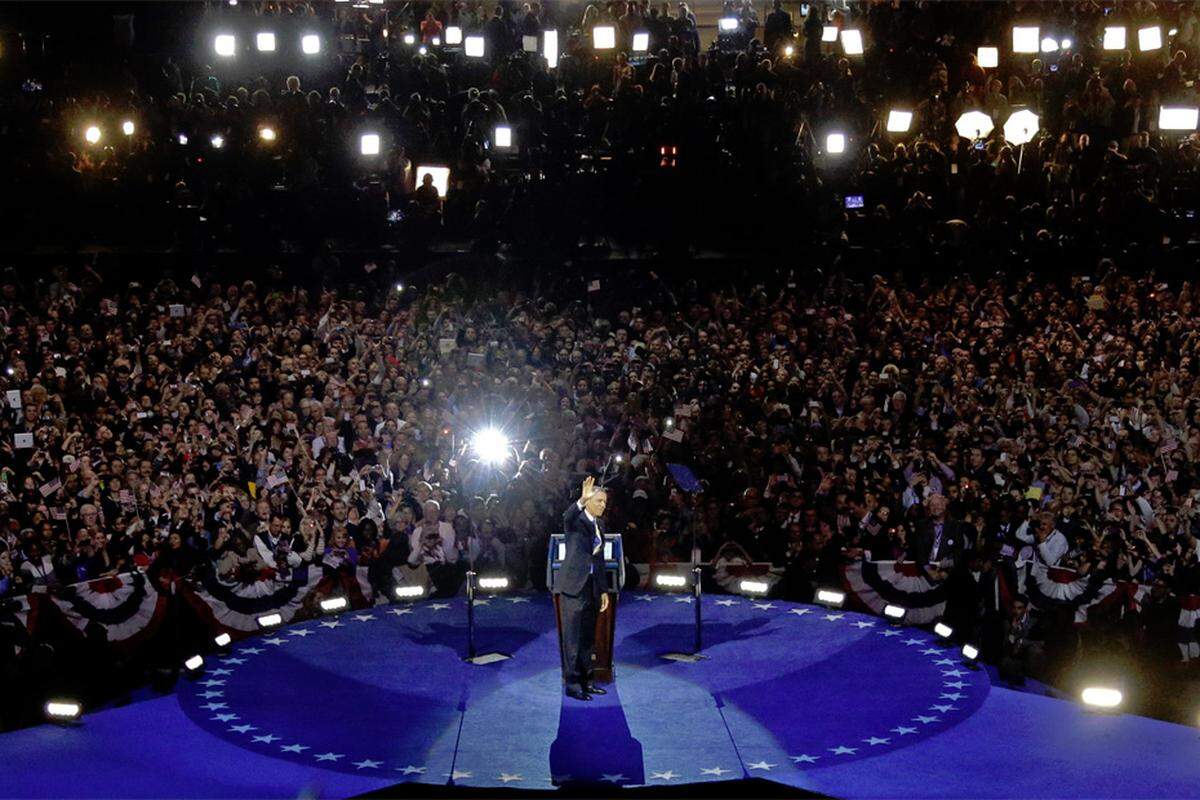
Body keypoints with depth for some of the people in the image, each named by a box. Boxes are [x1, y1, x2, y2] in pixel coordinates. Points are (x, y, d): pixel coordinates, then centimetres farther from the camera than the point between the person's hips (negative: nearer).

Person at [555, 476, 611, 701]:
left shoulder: (599, 526, 16)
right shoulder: (576, 520, -6)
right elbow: (567, 516, -32)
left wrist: (603, 590, 16)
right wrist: (581, 500, -51)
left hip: (591, 586, 8)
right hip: (573, 584, -7)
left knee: (588, 636, 11)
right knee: (572, 636, -5)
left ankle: (585, 680, 18)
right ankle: (572, 683, -3)